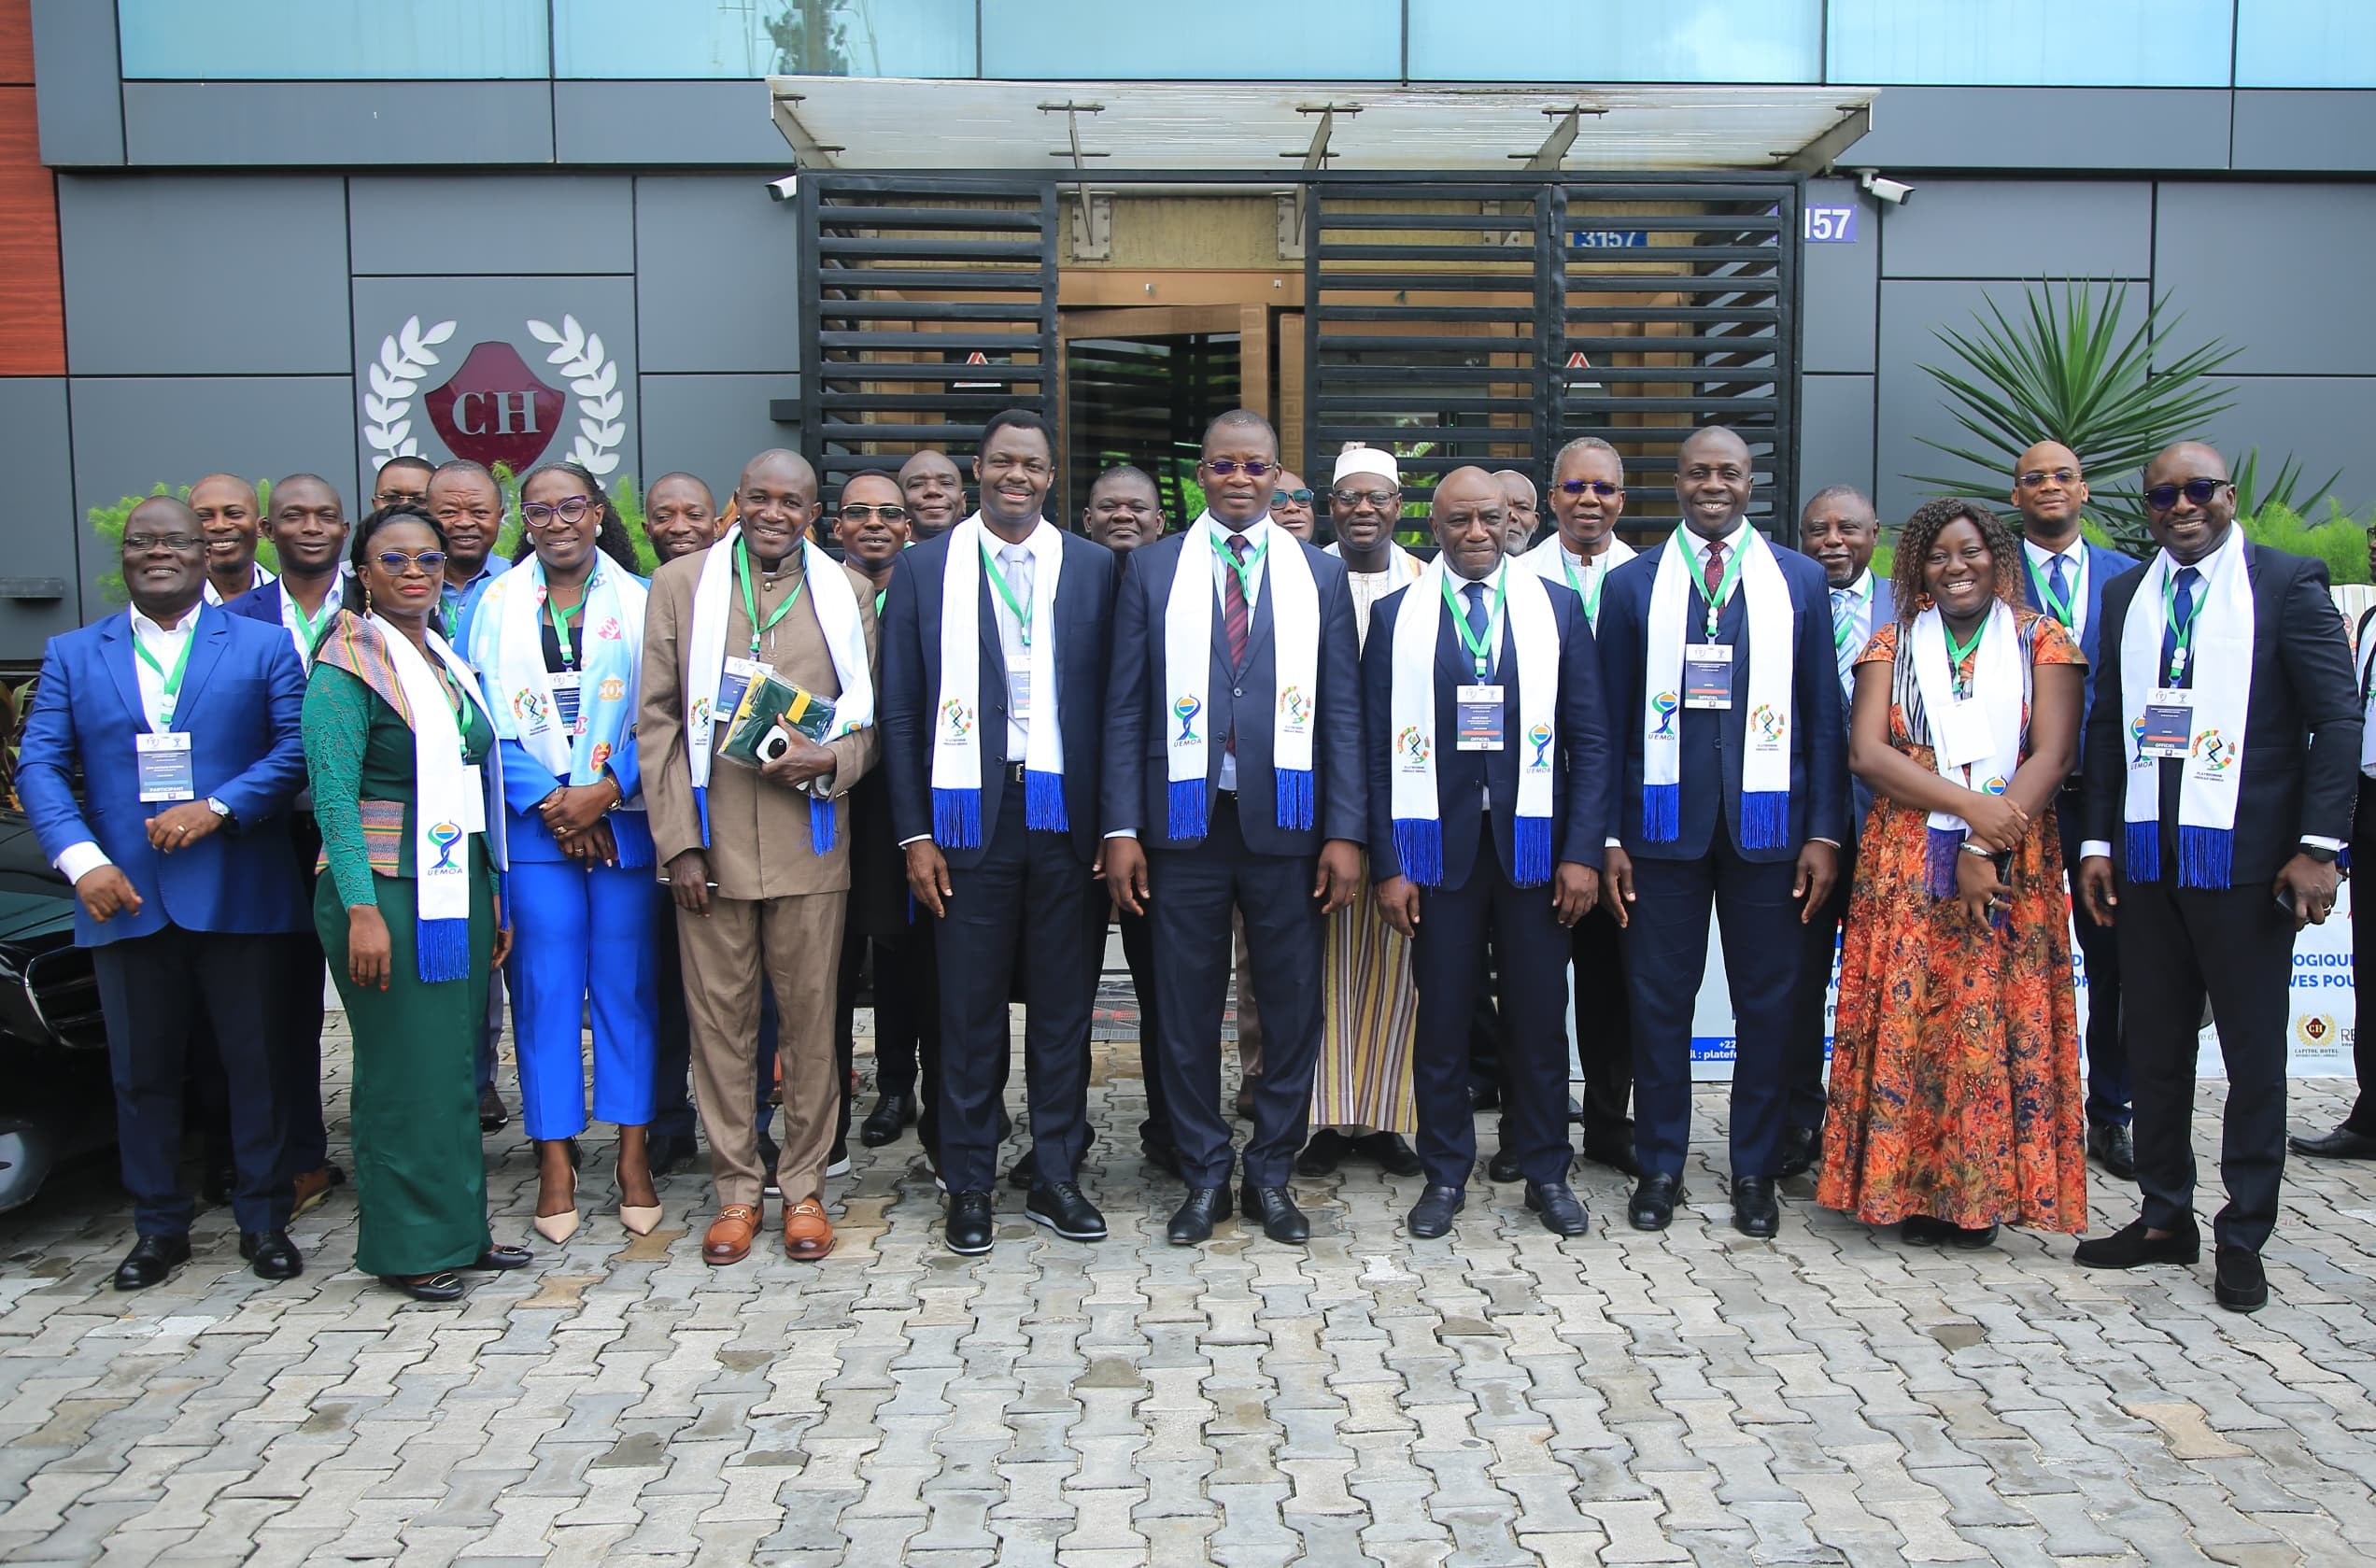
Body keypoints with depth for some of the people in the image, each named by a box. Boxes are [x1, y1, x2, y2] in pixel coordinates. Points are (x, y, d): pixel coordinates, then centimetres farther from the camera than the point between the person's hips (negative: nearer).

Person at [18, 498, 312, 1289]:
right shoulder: (72, 654, 11)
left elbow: (297, 746, -3)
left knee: (255, 1064, 5)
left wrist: (219, 807, -17)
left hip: (236, 895, -2)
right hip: (124, 898, 2)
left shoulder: (262, 646, 6)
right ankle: (159, 1228, 24)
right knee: (142, 1072, 10)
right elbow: (38, 765, 3)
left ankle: (262, 1220, 18)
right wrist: (81, 858, -12)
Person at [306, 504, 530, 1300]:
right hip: (388, 894, -7)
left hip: (459, 892, 7)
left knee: (458, 1063, 12)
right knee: (405, 1069, -1)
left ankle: (458, 1226, 23)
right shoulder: (347, 668, -8)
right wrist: (362, 911, -22)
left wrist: (494, 896, 15)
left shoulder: (450, 663, 15)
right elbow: (334, 797, -14)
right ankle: (407, 1246, 11)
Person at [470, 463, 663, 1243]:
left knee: (626, 984, 3)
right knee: (545, 988, 1)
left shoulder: (641, 601, 5)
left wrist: (606, 791, -11)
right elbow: (484, 718, 3)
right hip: (534, 824, 1)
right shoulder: (497, 603, 9)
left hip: (623, 821, 0)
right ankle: (555, 1160, 8)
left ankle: (633, 1154, 11)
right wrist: (547, 802, -8)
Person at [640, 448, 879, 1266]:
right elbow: (658, 721, 4)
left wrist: (829, 762, -11)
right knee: (719, 1018, 4)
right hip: (711, 839, 0)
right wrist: (678, 841, -3)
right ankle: (735, 1189, 17)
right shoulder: (681, 583, 8)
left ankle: (803, 1185, 17)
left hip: (808, 839, 0)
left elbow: (869, 716, 11)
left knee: (809, 1019, 4)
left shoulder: (847, 592, 10)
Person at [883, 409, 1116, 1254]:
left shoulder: (1093, 567, 6)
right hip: (970, 813, -1)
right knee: (969, 1009, 5)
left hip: (1066, 817, 1)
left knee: (1064, 1006, 8)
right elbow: (900, 712, 3)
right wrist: (914, 834, -2)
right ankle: (970, 1187, 18)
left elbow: (1113, 701, 4)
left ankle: (1056, 1176, 21)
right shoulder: (925, 568, 5)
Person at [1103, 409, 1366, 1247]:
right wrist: (1122, 830, -4)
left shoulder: (1319, 573, 8)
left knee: (1293, 1006, 6)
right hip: (1186, 822, 0)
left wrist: (1346, 832, -4)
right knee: (1188, 1007, 6)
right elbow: (1126, 708, 3)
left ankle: (1271, 1176, 22)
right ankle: (1205, 1176, 21)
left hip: (1287, 823, 1)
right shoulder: (1153, 570, 7)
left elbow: (1342, 710, 4)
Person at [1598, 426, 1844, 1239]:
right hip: (1664, 825, 0)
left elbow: (1823, 714, 5)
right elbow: (1612, 717, 4)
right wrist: (1609, 836, -1)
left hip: (1767, 823, 1)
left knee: (1767, 1004, 7)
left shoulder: (1800, 579, 7)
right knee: (1658, 999, 5)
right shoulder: (1632, 584, 6)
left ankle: (1755, 1172, 21)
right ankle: (1659, 1165, 20)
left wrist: (1825, 832, -1)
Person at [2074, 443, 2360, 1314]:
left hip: (2244, 857, -4)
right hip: (2146, 857, 4)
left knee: (2255, 1057, 5)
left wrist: (2318, 845, -12)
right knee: (2155, 1049, 11)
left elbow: (2336, 718, -5)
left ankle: (2243, 1240, 17)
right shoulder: (2127, 595, 12)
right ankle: (2165, 1218, 24)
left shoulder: (2288, 582, -1)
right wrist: (2098, 840, 6)